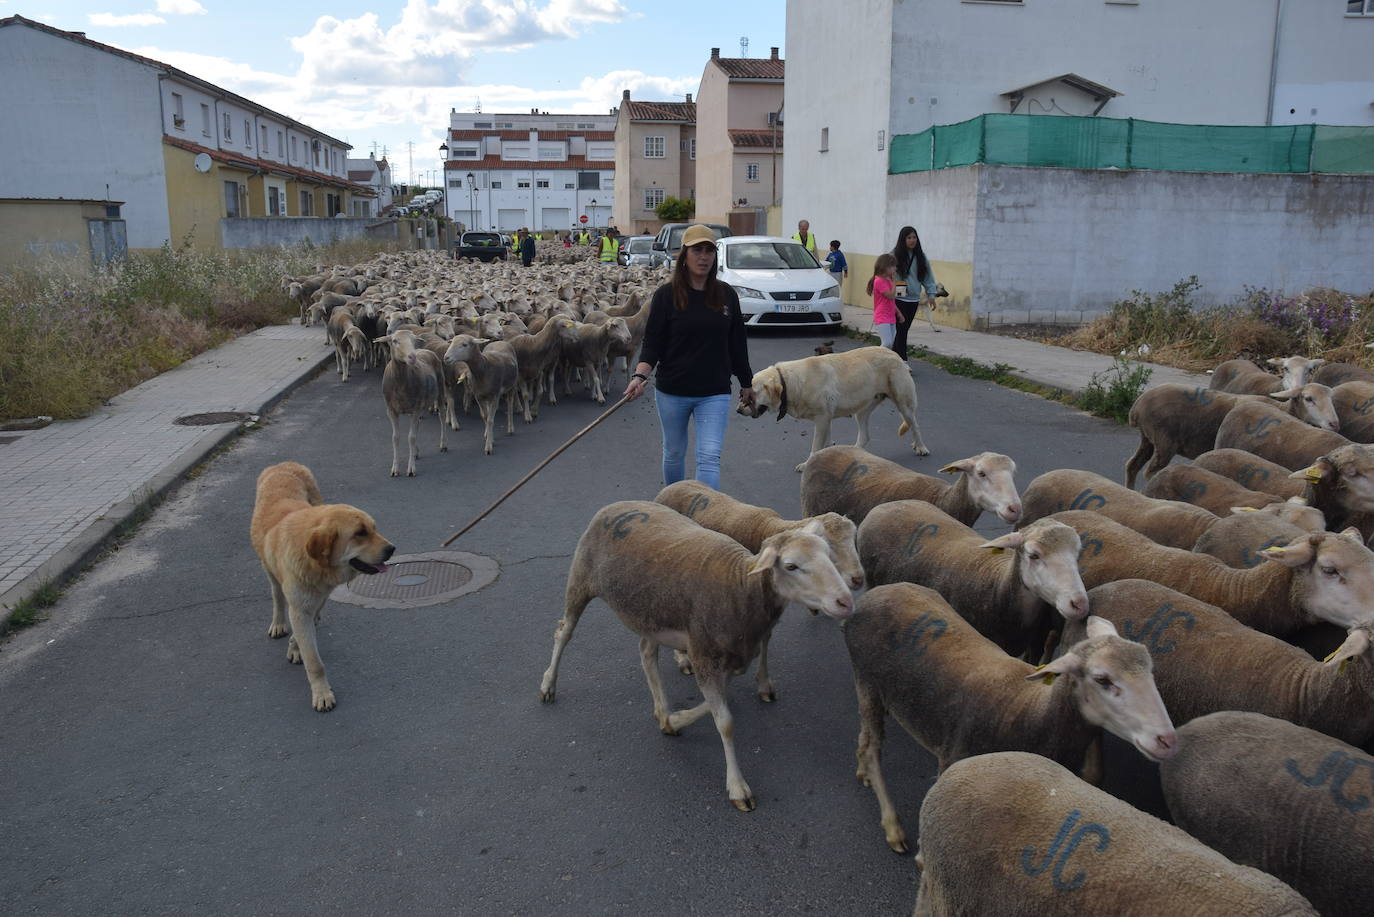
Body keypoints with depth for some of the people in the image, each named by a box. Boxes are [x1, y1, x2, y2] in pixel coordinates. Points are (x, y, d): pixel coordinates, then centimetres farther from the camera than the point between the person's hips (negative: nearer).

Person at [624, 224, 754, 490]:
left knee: (709, 457, -9)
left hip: (714, 393, 1)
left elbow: (737, 343, 9)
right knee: (674, 453, 17)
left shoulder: (726, 294, 0)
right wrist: (640, 375, -24)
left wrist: (746, 383, 14)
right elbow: (652, 343, -7)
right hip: (672, 392, 0)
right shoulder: (666, 295, -7)